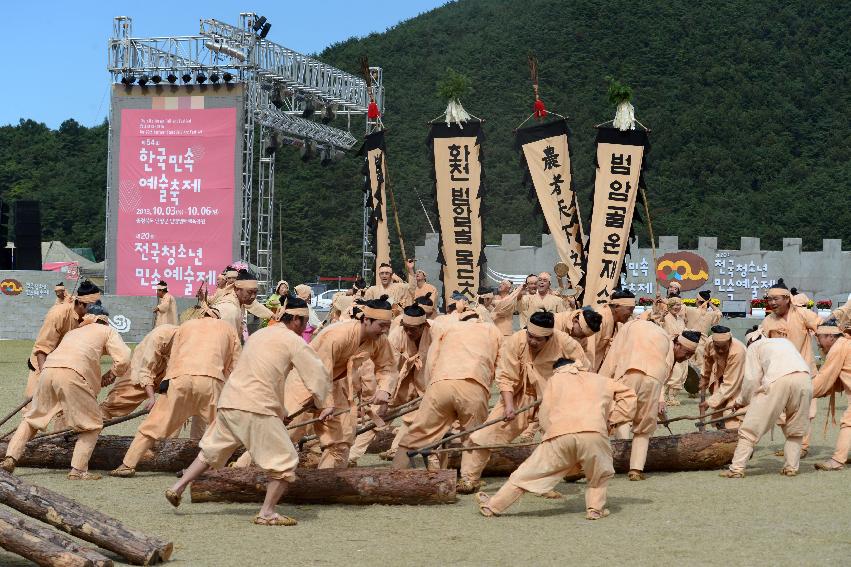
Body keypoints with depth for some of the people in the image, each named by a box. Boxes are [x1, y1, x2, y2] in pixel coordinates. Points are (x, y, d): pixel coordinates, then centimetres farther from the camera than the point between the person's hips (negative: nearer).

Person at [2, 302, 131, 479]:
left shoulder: (73, 332, 37)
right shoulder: (108, 331, 21)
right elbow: (123, 360, 6)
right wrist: (110, 375, 22)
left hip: (47, 370, 5)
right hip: (72, 374, -5)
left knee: (32, 418, 20)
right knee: (92, 424, 8)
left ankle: (10, 459, 8)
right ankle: (78, 470, -3)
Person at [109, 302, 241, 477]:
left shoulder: (186, 325, 32)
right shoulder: (227, 328, 28)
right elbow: (234, 366, 20)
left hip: (180, 378, 1)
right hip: (211, 380, -1)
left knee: (154, 424, 7)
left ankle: (127, 465, 6)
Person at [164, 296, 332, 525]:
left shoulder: (258, 335, 22)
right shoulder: (294, 342, -1)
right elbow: (319, 375, -1)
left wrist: (279, 410, 29)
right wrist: (322, 406, 16)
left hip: (227, 402, 7)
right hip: (256, 409, -7)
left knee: (212, 450, 24)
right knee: (285, 461, 2)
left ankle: (178, 487, 20)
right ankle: (266, 512, -1)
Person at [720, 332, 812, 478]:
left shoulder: (754, 347, 23)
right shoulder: (785, 342, 39)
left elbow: (752, 379, 12)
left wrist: (741, 400, 27)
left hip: (778, 380, -5)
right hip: (804, 378, 5)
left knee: (751, 429, 2)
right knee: (795, 430, 22)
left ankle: (737, 468, 0)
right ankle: (791, 467, 15)